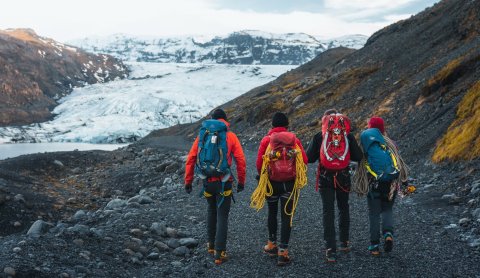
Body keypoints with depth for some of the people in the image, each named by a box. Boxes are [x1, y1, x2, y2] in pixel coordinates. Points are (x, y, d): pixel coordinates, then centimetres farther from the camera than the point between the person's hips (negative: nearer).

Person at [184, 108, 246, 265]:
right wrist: (241, 181, 3)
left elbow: (191, 159, 1)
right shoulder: (231, 136, -2)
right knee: (222, 216, 4)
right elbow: (240, 160, -7)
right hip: (224, 182, -3)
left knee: (211, 211, 25)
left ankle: (211, 245, 32)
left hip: (207, 182, 3)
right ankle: (220, 253, 1)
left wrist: (188, 181, 7)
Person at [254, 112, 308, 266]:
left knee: (272, 212, 21)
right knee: (286, 216, 4)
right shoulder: (293, 139, -1)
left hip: (272, 182, 0)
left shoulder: (266, 140, -3)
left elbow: (259, 162, -7)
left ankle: (272, 244, 29)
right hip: (289, 183, 0)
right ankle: (283, 251, -1)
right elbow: (304, 159, -3)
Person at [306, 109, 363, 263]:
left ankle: (331, 250, -7)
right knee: (344, 208, 21)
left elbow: (309, 158, -6)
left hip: (325, 179, -1)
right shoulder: (348, 136, -5)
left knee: (328, 212, 0)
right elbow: (358, 157, -4)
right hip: (343, 178, 2)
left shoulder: (318, 137, -8)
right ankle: (344, 242, 30)